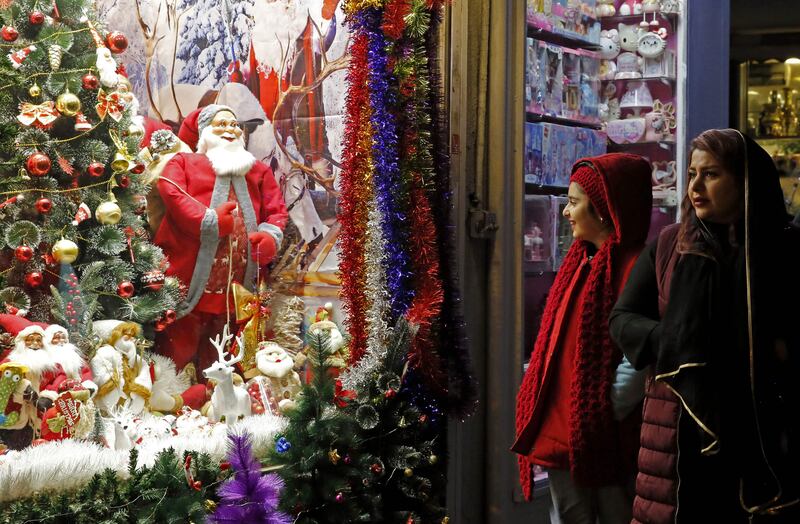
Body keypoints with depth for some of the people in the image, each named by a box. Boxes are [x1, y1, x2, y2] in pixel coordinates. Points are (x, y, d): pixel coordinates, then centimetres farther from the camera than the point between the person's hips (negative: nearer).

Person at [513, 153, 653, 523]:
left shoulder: (635, 270, -14)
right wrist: (543, 421, 10)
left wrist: (601, 418, -17)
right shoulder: (581, 263, 12)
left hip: (606, 439, -8)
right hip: (560, 433, 8)